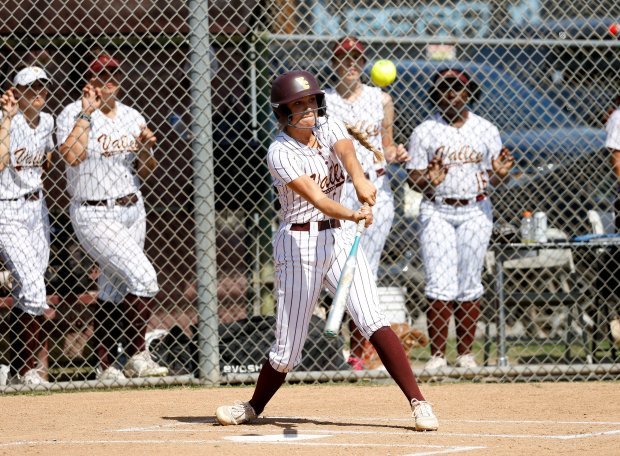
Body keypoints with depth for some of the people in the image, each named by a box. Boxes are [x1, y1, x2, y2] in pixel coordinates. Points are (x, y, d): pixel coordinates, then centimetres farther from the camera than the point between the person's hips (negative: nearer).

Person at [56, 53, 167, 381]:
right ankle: (137, 357, -9)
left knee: (114, 291, 9)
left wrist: (146, 147, -6)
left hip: (132, 211, 7)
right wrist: (87, 113, -20)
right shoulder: (73, 115, -8)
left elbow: (144, 172, 15)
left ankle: (106, 366, 16)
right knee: (143, 278, -17)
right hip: (94, 215, -7)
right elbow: (72, 155, -25)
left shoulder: (132, 118, 10)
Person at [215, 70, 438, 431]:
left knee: (372, 320, -14)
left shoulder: (330, 129, 3)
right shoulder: (281, 153, -11)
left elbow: (346, 151, -20)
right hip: (299, 244, -4)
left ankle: (419, 402, -18)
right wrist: (351, 214, -44)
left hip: (339, 238, 4)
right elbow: (315, 196, -26)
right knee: (289, 348, 1)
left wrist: (359, 178, -43)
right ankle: (254, 407, 27)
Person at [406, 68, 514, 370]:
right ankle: (437, 355, -5)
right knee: (440, 286, -8)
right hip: (437, 212, -1)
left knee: (469, 285, 2)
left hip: (475, 211, 1)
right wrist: (429, 180, -21)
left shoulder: (486, 130, 7)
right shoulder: (424, 132, 3)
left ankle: (465, 353, 8)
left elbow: (493, 178, 10)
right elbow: (414, 178, 1)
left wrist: (500, 173, -13)